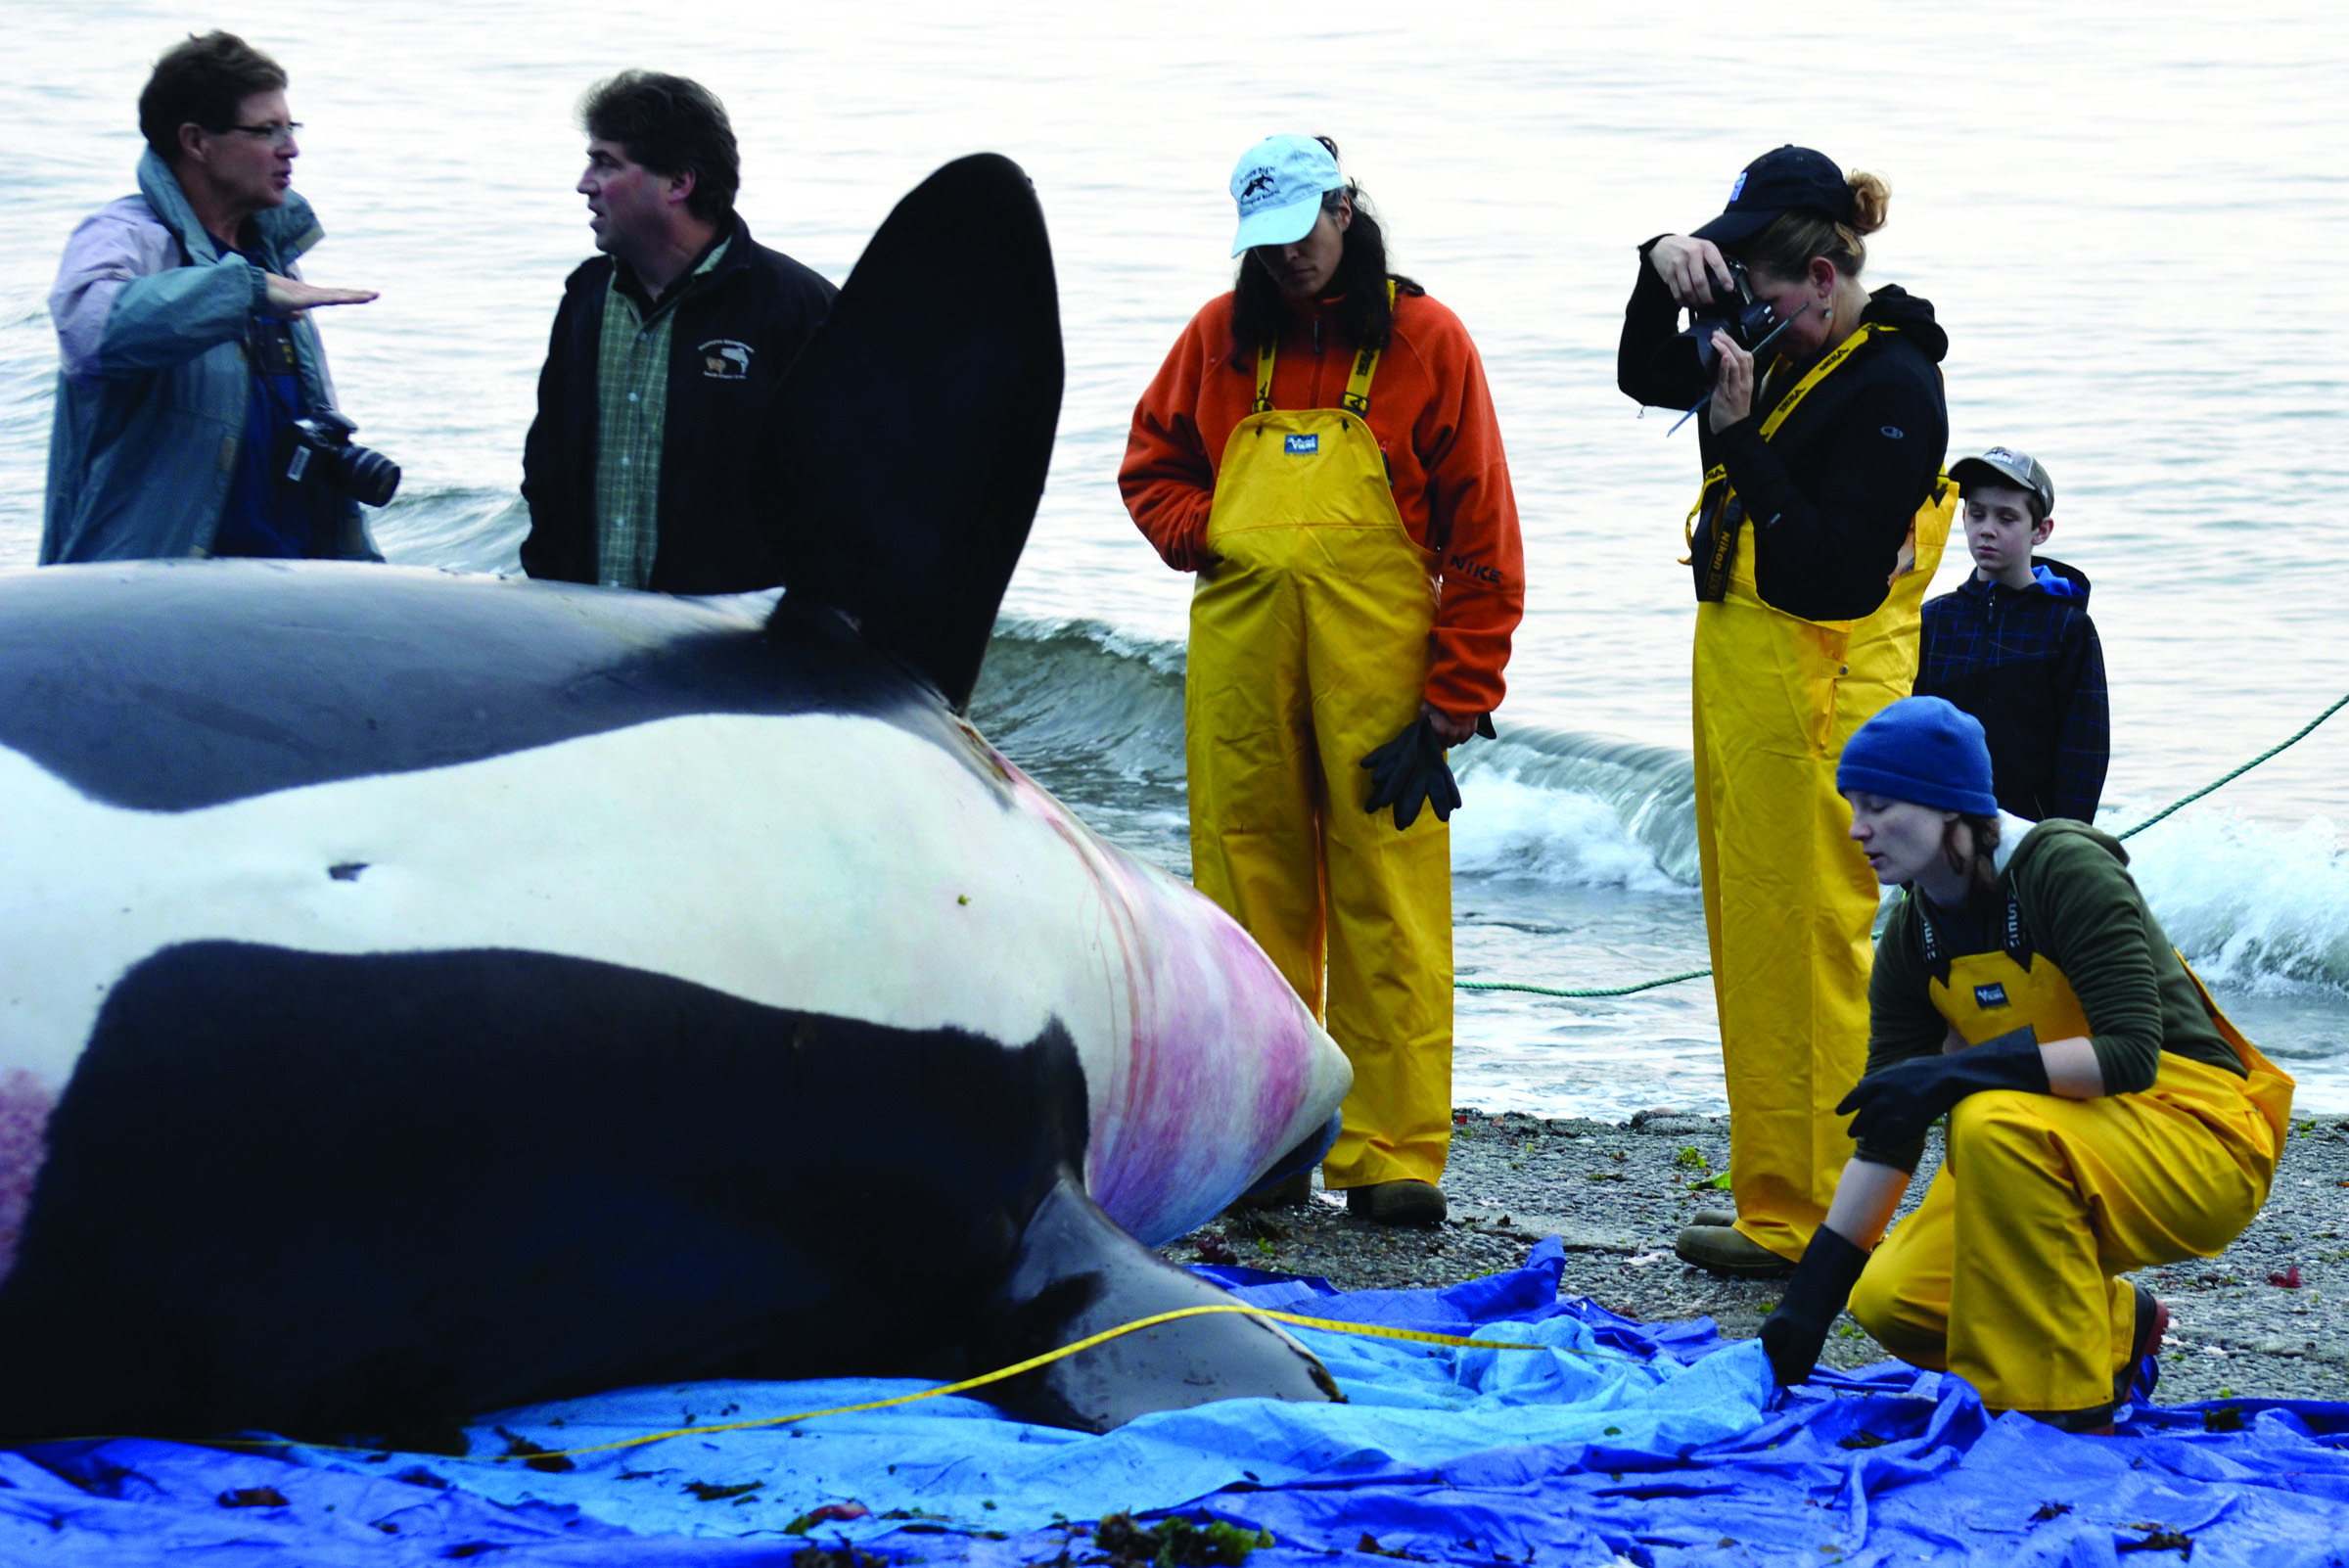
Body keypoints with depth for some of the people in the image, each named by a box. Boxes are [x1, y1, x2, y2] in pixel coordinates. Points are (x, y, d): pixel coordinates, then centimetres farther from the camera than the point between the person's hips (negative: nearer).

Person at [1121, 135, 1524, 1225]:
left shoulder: (1422, 340, 2)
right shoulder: (1220, 336, 12)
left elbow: (1481, 538, 1)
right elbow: (1152, 464, 24)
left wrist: (1453, 705, -5)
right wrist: (1203, 540, 2)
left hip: (1378, 658, -3)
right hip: (1238, 654, 3)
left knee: (1389, 903, -5)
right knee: (1250, 892, 5)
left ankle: (1393, 1155, -3)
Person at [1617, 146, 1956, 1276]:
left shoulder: (1891, 387, -17)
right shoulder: (1787, 351, 10)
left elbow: (1835, 575, -24)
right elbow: (1648, 378, 24)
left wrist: (1741, 439, -22)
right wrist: (1663, 273, 6)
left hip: (1815, 701, -10)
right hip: (1742, 681, 10)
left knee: (1799, 952, -5)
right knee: (1753, 949, 13)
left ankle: (1811, 1222, 1)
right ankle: (1774, 1202, 21)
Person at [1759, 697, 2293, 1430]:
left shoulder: (2067, 872, -19)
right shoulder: (1913, 937, 1)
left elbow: (2132, 1055, -28)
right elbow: (1886, 1131, 1)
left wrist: (1959, 1072, -35)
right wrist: (1810, 1295, -6)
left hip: (2204, 1148, -7)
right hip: (2064, 1145, 7)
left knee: (1994, 1123, -35)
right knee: (1891, 1302, -13)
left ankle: (2061, 1406, -23)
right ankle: (2116, 1329, 11)